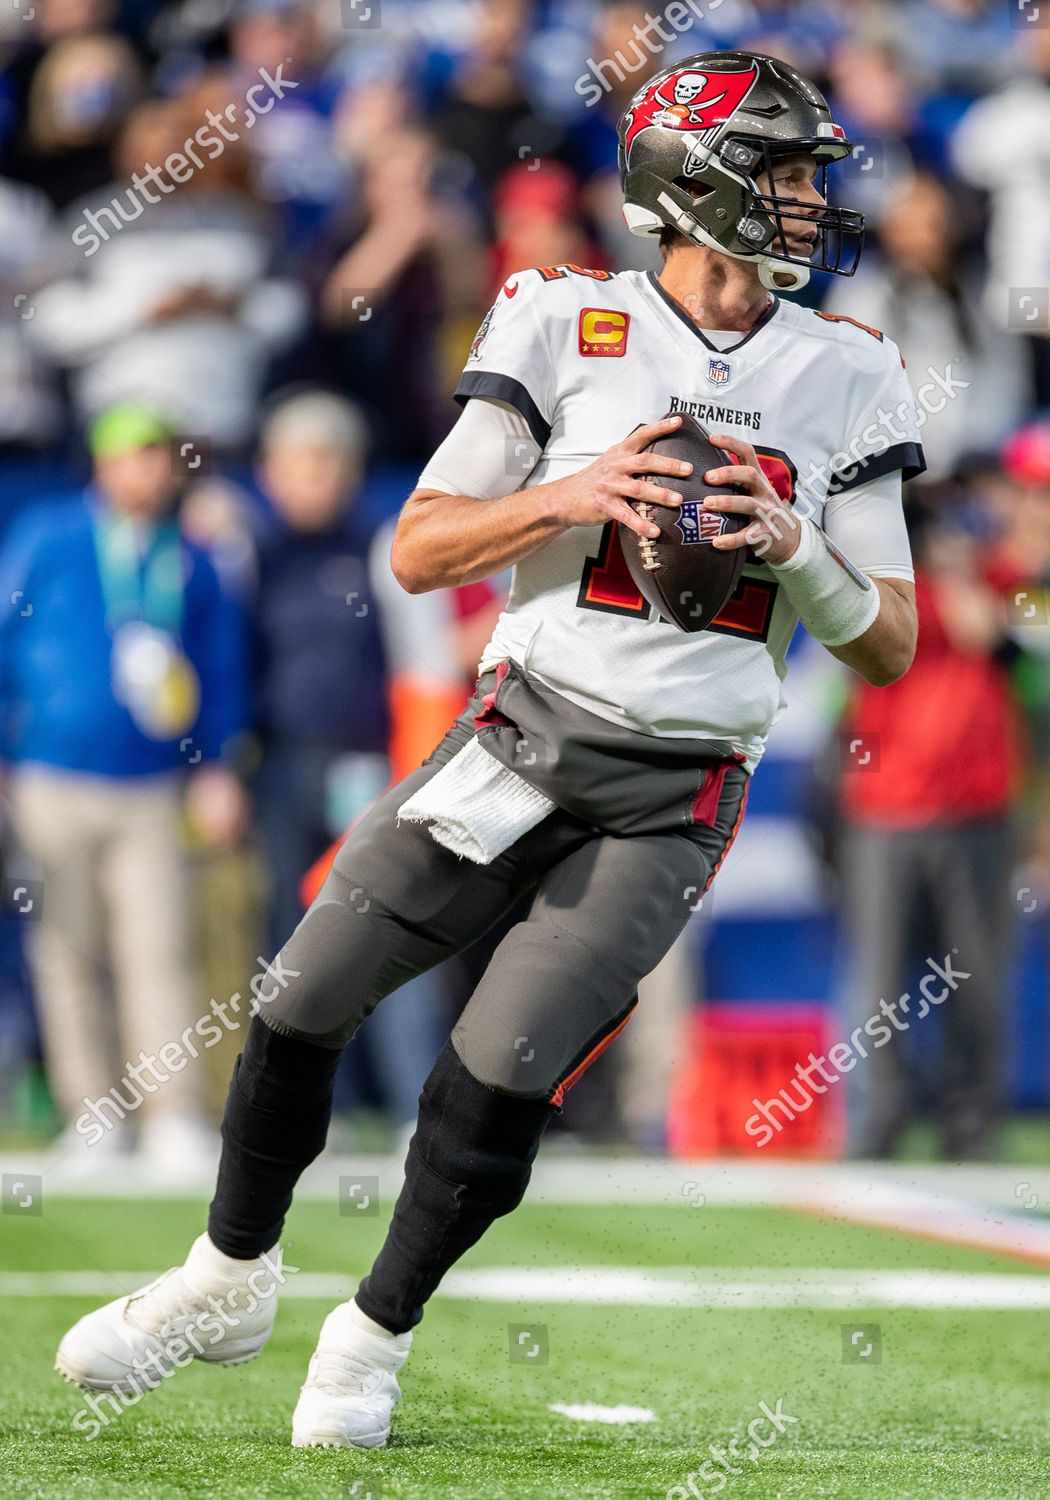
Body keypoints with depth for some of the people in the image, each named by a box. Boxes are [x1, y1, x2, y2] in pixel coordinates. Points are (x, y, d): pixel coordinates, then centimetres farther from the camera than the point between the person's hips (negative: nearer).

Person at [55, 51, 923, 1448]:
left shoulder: (845, 382, 3)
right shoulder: (569, 326, -1)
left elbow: (891, 649, 4)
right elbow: (418, 553, -2)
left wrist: (796, 552, -14)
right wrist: (569, 495, -17)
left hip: (674, 797, 0)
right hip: (523, 740, 1)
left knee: (500, 1075, -12)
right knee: (302, 1003, -2)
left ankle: (377, 1334, 12)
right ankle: (228, 1278, 24)